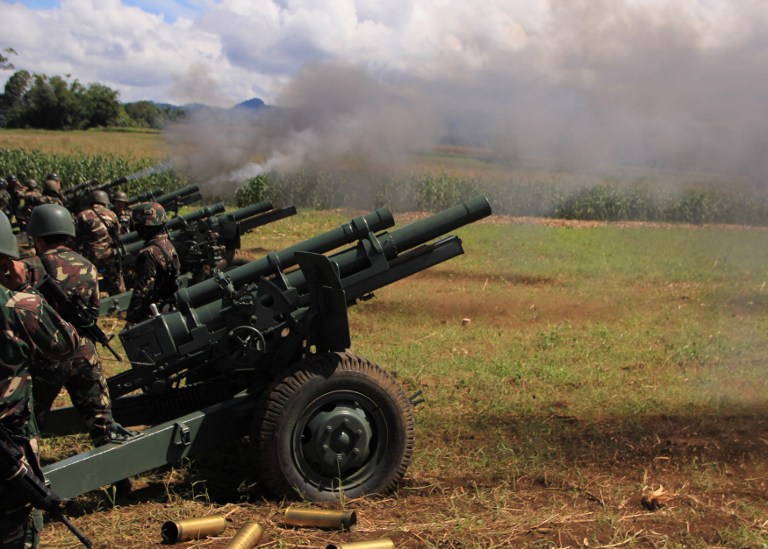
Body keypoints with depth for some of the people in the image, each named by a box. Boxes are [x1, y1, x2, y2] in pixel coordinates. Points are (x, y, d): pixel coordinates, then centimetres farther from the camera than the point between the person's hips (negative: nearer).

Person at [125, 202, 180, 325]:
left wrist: (131, 319, -17)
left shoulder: (149, 253, -22)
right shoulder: (169, 245, 7)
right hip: (169, 310, 9)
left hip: (151, 314, -9)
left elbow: (142, 291, -22)